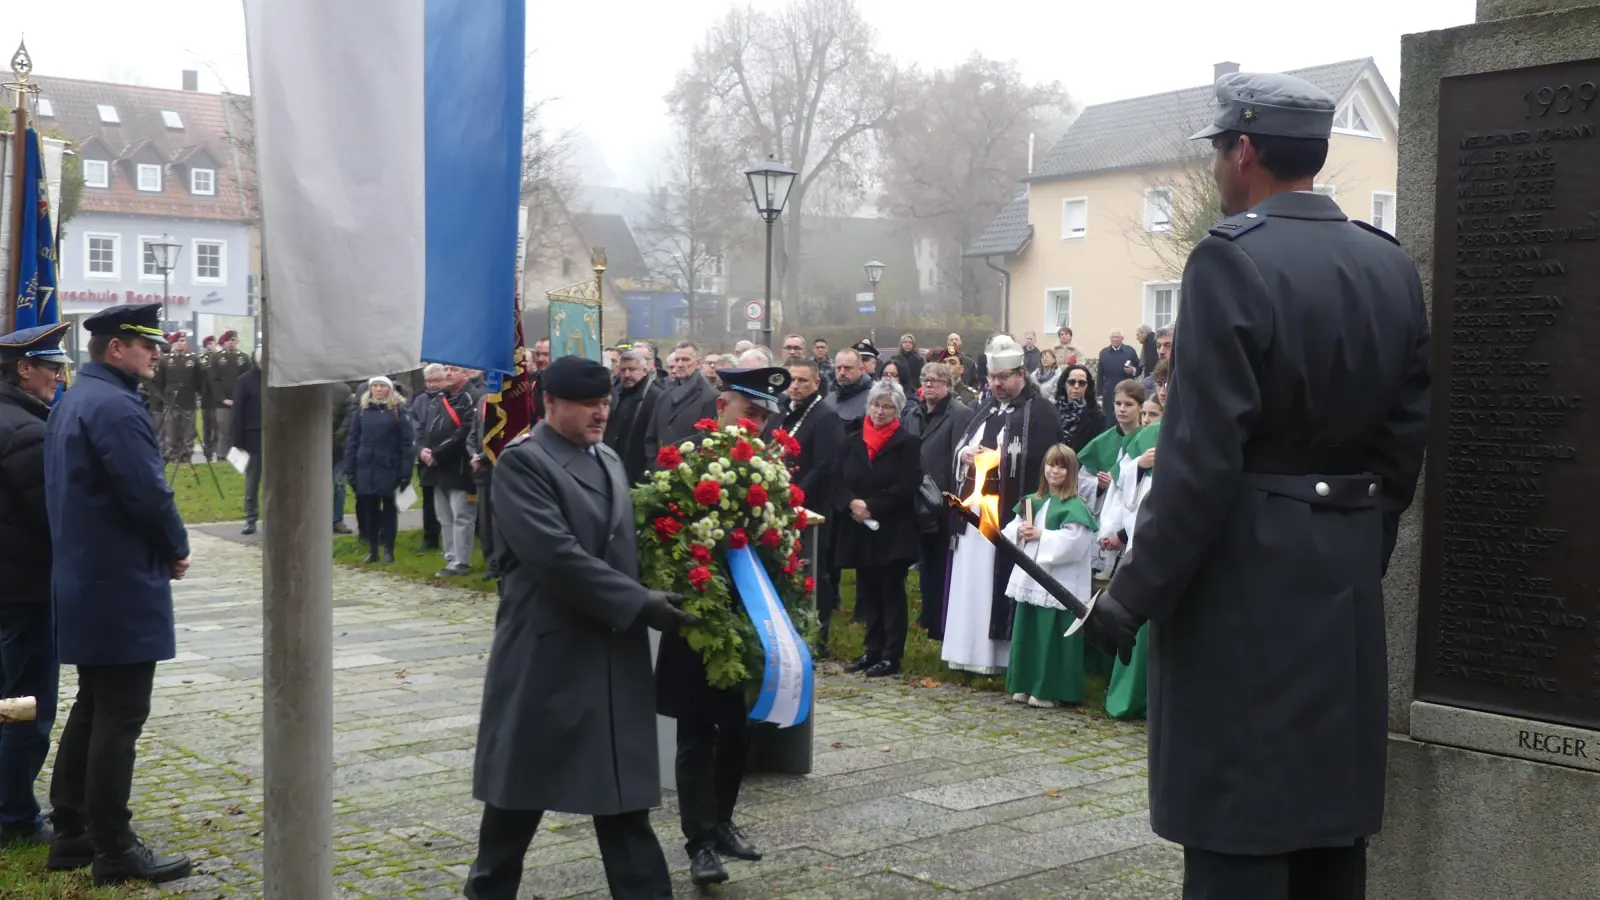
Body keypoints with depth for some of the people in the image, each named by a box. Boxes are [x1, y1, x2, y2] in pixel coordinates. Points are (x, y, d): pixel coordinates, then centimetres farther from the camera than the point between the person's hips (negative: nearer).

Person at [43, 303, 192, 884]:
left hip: (84, 582, 10)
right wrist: (177, 548, -6)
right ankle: (113, 849, 3)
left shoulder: (71, 403, 14)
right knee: (119, 718, -4)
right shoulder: (115, 407, -18)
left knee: (92, 709, 16)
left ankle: (71, 833, 23)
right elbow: (148, 491, -23)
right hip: (121, 586, -10)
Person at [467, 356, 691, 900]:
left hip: (615, 652, 6)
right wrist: (639, 603, -20)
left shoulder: (608, 461, 14)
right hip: (547, 650, -6)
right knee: (524, 780, 7)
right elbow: (556, 553, -21)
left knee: (622, 784, 8)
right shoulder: (522, 462, -10)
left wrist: (643, 603, 4)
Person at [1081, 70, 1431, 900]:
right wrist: (1360, 553, 20)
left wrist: (1136, 592, -12)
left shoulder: (1231, 259, -15)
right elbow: (1406, 440, 9)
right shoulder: (1392, 267, 7)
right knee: (1331, 824, 17)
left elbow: (1201, 456, -20)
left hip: (1244, 581, -7)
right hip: (1348, 583, 8)